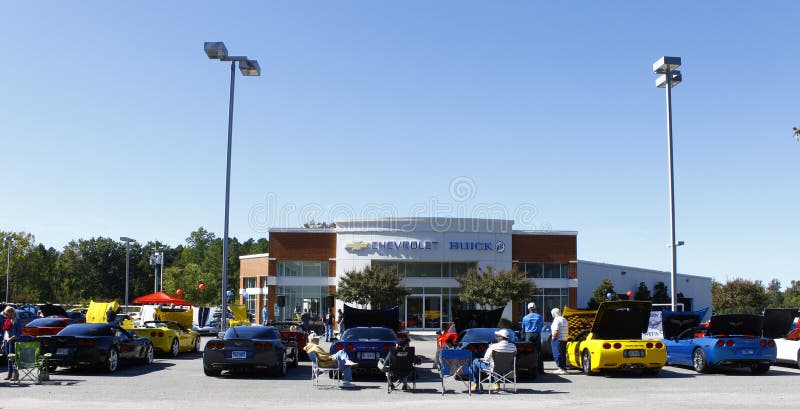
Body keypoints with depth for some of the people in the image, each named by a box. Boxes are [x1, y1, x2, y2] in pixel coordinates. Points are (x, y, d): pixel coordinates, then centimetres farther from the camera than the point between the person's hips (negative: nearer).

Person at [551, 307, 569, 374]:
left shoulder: (557, 320, -13)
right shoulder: (565, 319, 16)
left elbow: (556, 331, -21)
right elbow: (568, 331, 19)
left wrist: (553, 337, -10)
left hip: (558, 340, -9)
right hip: (564, 339, 9)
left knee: (557, 355, -7)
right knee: (563, 355, 12)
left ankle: (561, 368, -12)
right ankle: (564, 368, 14)